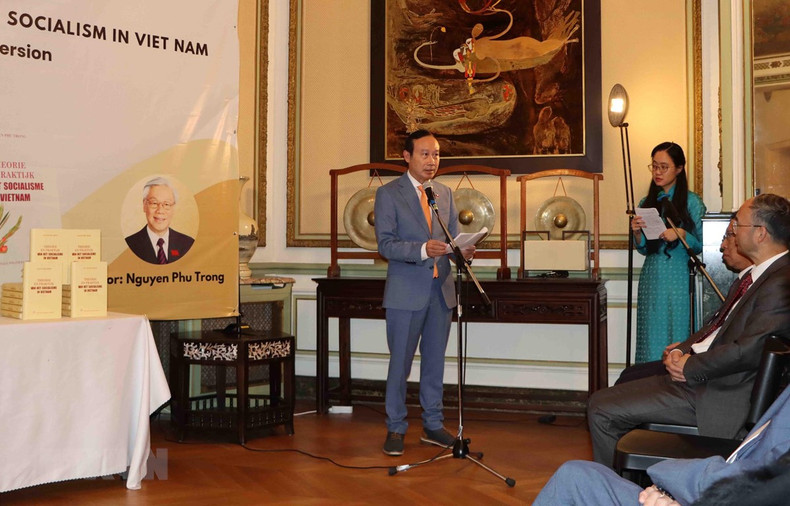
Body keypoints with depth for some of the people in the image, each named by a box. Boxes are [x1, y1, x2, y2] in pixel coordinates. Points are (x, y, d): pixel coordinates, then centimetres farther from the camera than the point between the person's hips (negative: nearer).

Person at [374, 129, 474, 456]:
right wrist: (423, 249, -27)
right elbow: (385, 244, -13)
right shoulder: (388, 194, -4)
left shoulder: (445, 194, 12)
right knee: (400, 362, 2)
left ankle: (433, 425, 24)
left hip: (441, 291, 5)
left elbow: (453, 237, 11)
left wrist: (463, 249, -12)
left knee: (435, 361, 13)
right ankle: (395, 428, 14)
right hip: (406, 292, -5)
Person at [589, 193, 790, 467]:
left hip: (718, 392, -11)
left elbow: (749, 350, -27)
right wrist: (684, 349, 2)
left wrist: (690, 367, -16)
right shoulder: (758, 273, 13)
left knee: (602, 410, -13)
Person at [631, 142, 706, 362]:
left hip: (679, 278, -4)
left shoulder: (692, 202, -1)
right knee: (651, 335, 5)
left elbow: (702, 245, -4)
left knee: (676, 334, -3)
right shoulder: (647, 203, 12)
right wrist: (636, 232, -5)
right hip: (651, 277, 4)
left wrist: (681, 234, -20)